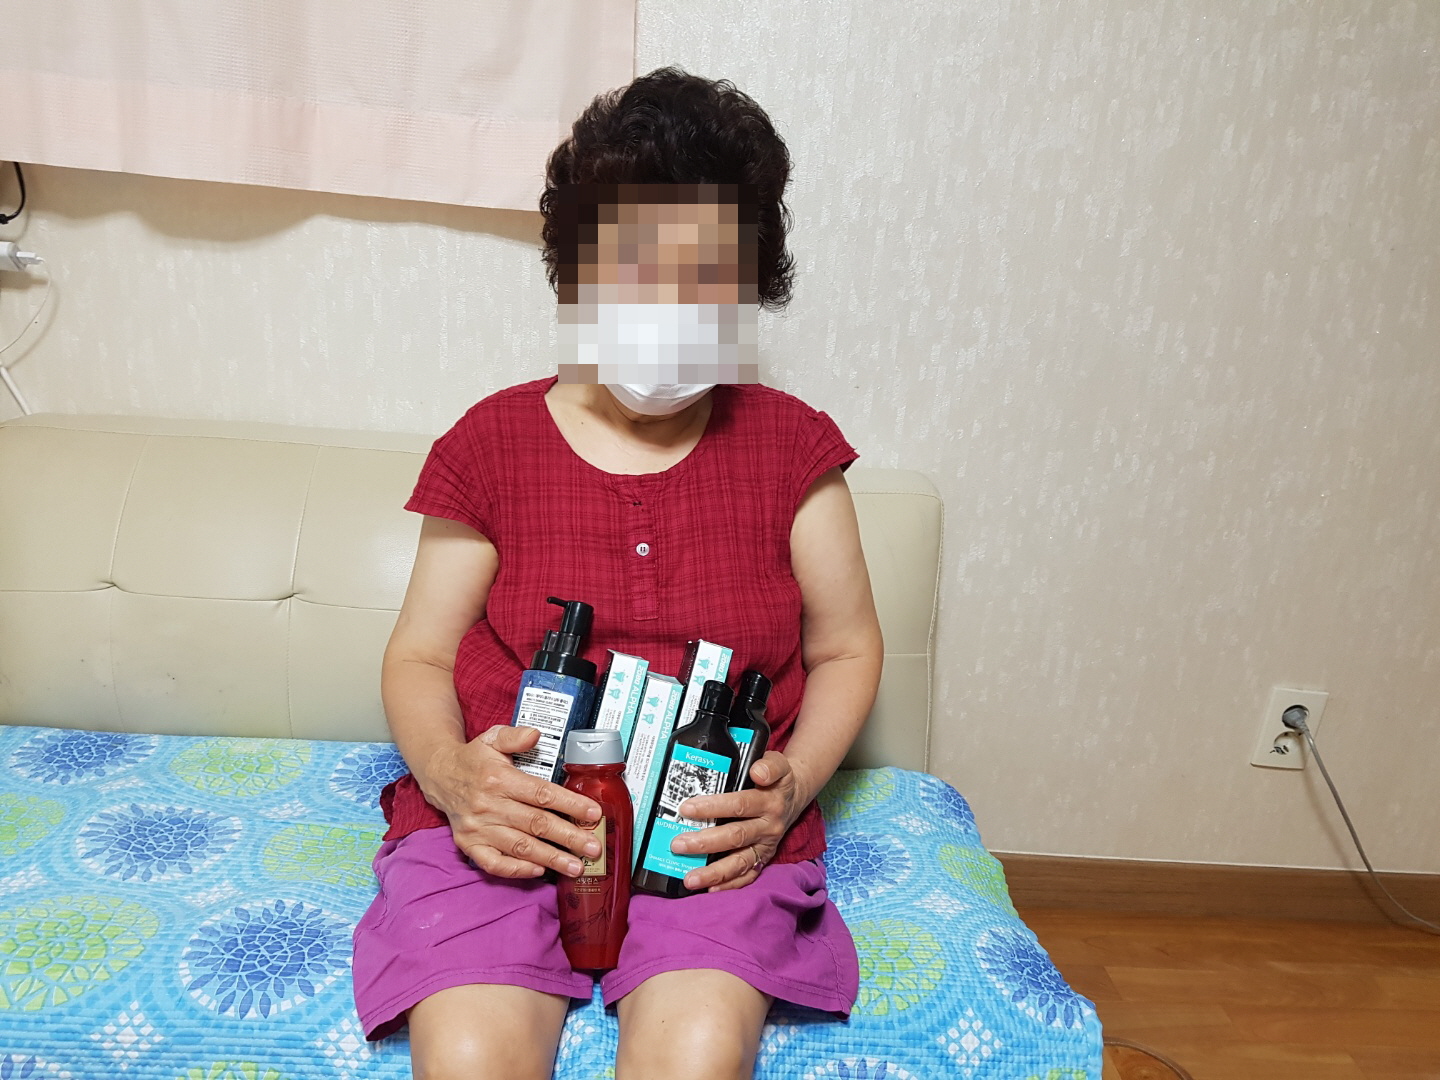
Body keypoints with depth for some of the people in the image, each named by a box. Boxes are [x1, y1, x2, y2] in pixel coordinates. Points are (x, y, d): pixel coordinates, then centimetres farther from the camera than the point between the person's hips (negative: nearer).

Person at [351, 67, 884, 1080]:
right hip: (507, 823, 1)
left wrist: (789, 789, -8)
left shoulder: (788, 445, 5)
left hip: (712, 836, 0)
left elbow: (847, 649, 10)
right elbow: (418, 655, 9)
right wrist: (450, 774, -13)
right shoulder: (491, 444, 5)